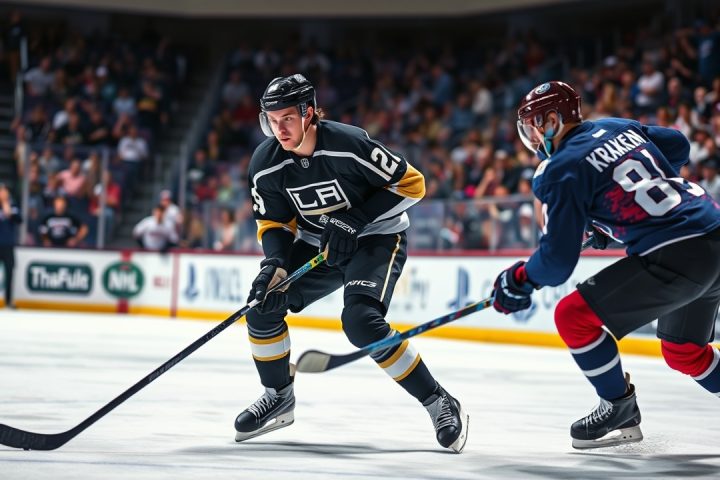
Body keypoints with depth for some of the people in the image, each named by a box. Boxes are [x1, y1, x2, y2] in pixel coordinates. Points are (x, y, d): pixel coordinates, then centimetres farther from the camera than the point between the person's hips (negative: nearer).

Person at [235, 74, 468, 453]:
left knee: (360, 321, -28)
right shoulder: (265, 164, -10)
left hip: (376, 239, -6)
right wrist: (274, 265, -20)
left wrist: (355, 219, -26)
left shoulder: (349, 143, -27)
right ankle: (279, 396, 14)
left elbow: (410, 183, -20)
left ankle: (438, 403, -18)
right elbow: (274, 223, 0)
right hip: (318, 244, 6)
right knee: (263, 302, -7)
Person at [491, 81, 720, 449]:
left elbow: (557, 261, -8)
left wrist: (518, 281, 11)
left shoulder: (562, 170, -7)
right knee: (683, 350, 27)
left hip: (675, 257, -9)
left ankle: (621, 411, 8)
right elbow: (678, 146, 31)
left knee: (575, 316, -1)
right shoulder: (619, 127, 14)